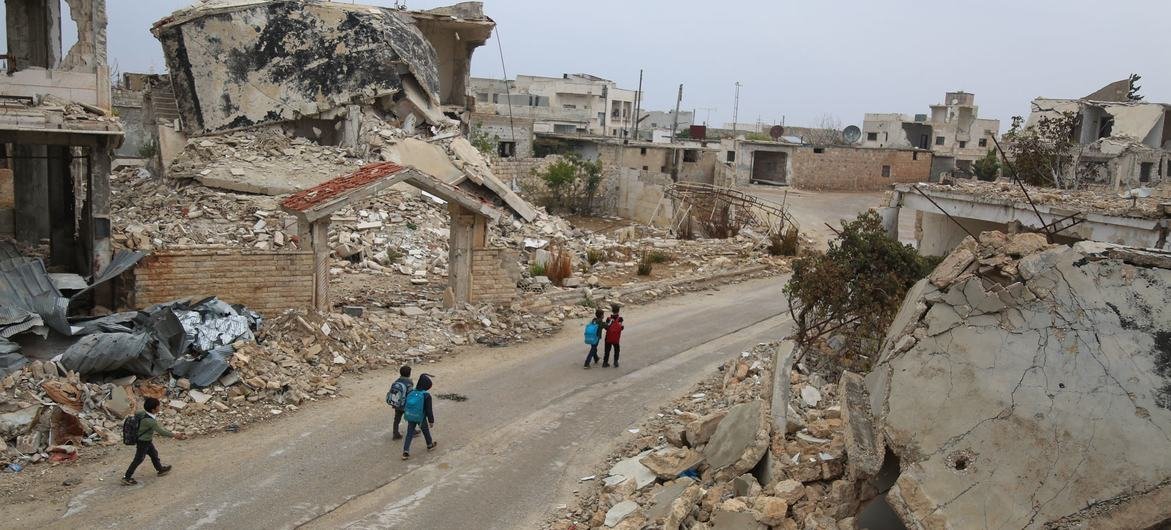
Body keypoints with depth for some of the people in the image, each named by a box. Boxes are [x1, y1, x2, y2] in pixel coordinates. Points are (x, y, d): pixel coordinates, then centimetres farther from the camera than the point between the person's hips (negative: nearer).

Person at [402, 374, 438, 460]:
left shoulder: (411, 392, -5)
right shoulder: (426, 395, -20)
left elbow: (407, 405, 7)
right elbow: (429, 410, -16)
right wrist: (431, 421, -5)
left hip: (410, 417, 4)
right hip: (421, 418, -4)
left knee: (409, 434, 10)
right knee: (426, 431, 21)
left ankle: (405, 451, 2)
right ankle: (430, 445, 42)